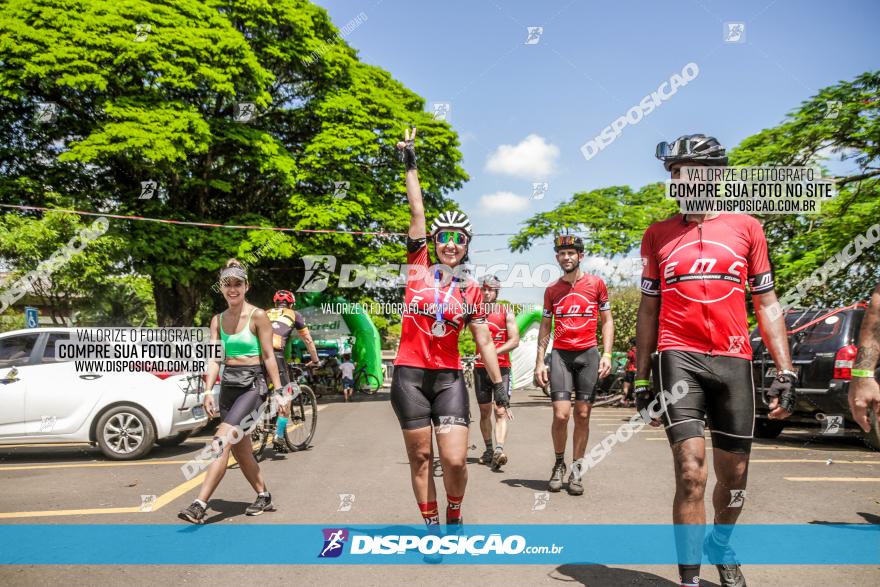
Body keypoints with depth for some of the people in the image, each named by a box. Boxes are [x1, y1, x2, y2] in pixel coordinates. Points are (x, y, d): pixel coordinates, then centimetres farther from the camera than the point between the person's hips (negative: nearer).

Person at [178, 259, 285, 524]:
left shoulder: (257, 316, -6)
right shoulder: (218, 320, 10)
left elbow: (268, 356, -6)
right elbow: (214, 358, 4)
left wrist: (278, 390, -8)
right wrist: (208, 391, -8)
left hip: (253, 385, -7)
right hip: (228, 385, 7)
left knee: (222, 441, -19)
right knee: (240, 449, 12)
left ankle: (199, 505, -21)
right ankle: (264, 497, 28)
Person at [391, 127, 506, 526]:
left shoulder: (471, 291, 4)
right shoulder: (418, 269, 2)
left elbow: (484, 341, 6)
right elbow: (417, 212, -2)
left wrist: (499, 385, 3)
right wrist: (410, 164, -3)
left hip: (449, 378, 0)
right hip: (410, 375, 0)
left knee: (455, 459, -7)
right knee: (420, 456, 5)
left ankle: (454, 517, 21)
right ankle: (431, 524, 22)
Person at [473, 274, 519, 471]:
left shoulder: (506, 312, 3)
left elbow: (515, 340, -5)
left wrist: (493, 352, -16)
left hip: (501, 367, -2)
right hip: (481, 367, 2)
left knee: (501, 411, -13)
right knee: (485, 411, 10)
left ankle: (499, 450, -23)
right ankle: (489, 450, 21)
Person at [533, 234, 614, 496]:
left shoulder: (596, 283, 5)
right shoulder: (552, 289, 10)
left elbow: (607, 320, 8)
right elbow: (545, 326, 14)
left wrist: (607, 354, -4)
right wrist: (539, 361, 7)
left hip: (588, 354, 0)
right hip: (560, 354, 0)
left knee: (582, 415, 2)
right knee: (561, 414, -10)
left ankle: (577, 469, 14)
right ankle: (559, 463, 11)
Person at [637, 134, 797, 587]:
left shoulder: (746, 227, 8)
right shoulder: (657, 235, 8)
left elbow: (766, 303, 9)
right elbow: (648, 309, 11)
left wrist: (786, 371, 2)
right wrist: (641, 380, 9)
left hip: (733, 360, 2)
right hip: (679, 357, -1)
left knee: (734, 475, 11)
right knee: (691, 473, -13)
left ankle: (720, 546, 39)